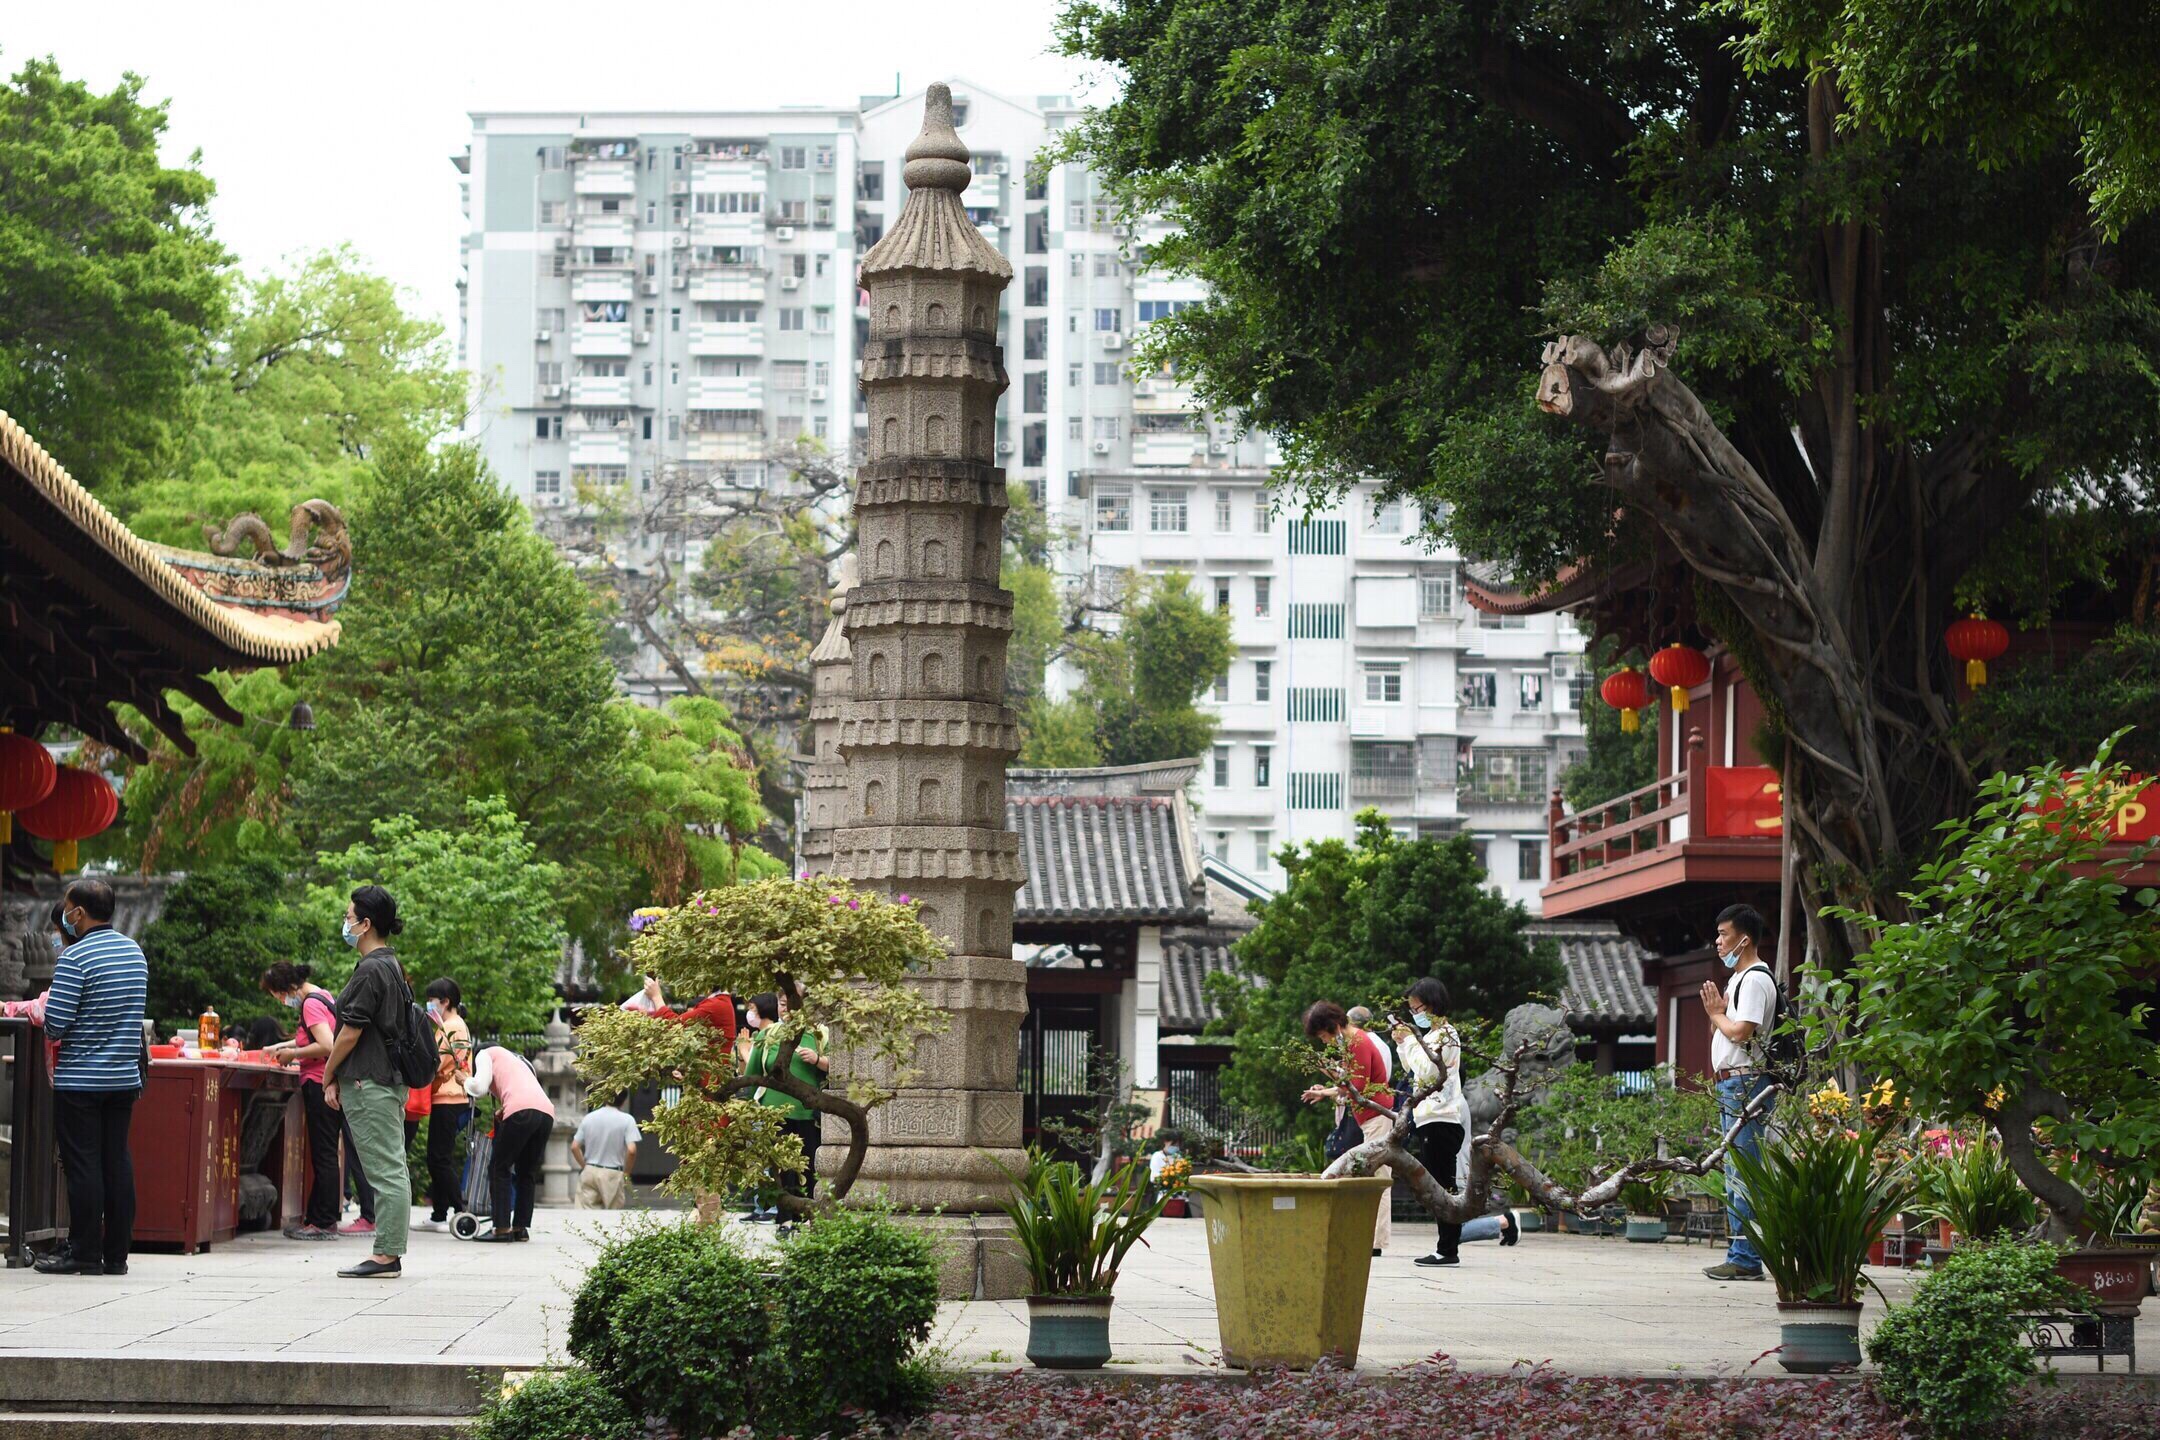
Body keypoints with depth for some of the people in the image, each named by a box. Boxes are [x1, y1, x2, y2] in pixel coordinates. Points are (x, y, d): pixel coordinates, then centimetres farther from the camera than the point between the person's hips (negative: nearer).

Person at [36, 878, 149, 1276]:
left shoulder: (75, 959, -15)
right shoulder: (134, 951, 8)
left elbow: (55, 1023, -18)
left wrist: (44, 1017, 4)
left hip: (80, 1079, -7)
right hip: (125, 1075, 7)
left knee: (82, 1163, -2)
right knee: (117, 1161, 8)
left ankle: (84, 1252, 0)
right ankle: (116, 1254, 10)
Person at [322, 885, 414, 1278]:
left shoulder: (370, 971, -16)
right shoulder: (392, 966, 15)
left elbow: (351, 1032, -16)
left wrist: (328, 1077, -5)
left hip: (368, 1083, -10)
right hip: (391, 1080, 10)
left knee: (385, 1171, -9)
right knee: (391, 1169, 10)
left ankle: (386, 1255, -9)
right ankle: (390, 1254, 13)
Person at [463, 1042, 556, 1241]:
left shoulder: (485, 1054, 18)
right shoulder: (518, 1059, 38)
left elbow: (479, 1088, 5)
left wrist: (465, 1081, 23)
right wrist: (503, 1110, 24)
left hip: (522, 1111, -7)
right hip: (547, 1111, 7)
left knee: (499, 1168, 4)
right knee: (527, 1172, 17)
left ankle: (502, 1229, -2)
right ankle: (521, 1228, 14)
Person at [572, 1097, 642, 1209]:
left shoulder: (589, 1117, 4)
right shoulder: (626, 1120, -8)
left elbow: (574, 1147, 3)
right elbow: (631, 1150, -17)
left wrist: (584, 1166, 13)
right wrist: (626, 1173, -2)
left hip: (589, 1172, 3)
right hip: (612, 1175, -3)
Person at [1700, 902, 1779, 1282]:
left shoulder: (1755, 980, -11)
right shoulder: (1739, 978, 22)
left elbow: (1741, 1030, -21)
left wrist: (1717, 1014, -4)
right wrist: (1716, 1012, 6)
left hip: (1746, 1082, -11)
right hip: (1731, 1082, 11)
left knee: (1744, 1174, -12)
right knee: (1735, 1174, 12)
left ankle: (1745, 1259, -13)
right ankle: (1740, 1255, 15)